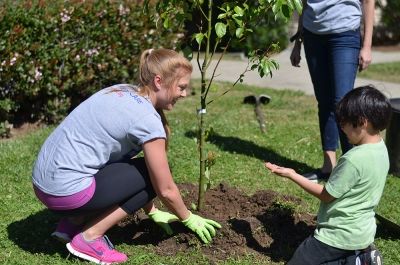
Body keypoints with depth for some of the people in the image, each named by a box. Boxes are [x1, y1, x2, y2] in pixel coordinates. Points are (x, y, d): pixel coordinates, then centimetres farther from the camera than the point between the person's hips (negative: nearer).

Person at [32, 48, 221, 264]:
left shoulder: (122, 92, 11)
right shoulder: (147, 119, -15)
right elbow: (166, 190, -6)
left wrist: (153, 212, 25)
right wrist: (188, 219, 13)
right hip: (66, 192, -9)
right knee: (153, 174, -2)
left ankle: (73, 223, 13)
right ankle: (90, 237, -2)